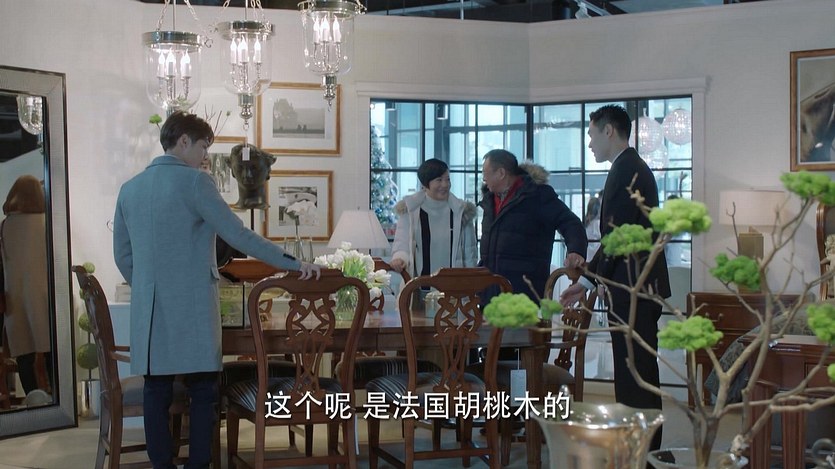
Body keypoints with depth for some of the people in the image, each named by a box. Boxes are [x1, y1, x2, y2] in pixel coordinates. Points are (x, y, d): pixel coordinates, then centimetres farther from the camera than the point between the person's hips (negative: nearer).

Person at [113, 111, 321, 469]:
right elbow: (238, 235, -14)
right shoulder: (193, 181, -9)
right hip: (191, 309, -6)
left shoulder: (130, 188, 11)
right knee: (202, 393, 3)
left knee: (156, 393, 8)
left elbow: (122, 255, 15)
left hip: (148, 311, 6)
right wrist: (292, 263, -11)